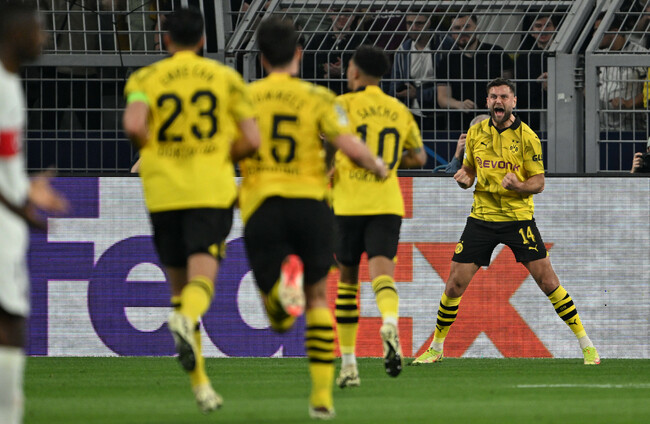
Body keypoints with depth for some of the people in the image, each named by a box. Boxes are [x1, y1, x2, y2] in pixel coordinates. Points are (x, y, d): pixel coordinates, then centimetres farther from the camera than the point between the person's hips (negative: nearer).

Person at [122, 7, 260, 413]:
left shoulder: (145, 79, 4)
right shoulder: (227, 78, 7)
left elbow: (134, 124, -16)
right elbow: (251, 139, -1)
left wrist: (151, 150, 5)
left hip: (164, 193, 1)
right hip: (212, 191, -1)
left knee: (180, 285, 12)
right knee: (202, 278, -10)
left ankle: (200, 383, 13)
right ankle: (186, 320, -46)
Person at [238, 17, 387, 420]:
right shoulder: (318, 98, 2)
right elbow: (349, 144, -10)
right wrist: (377, 165, 11)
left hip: (261, 206, 0)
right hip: (311, 201, 0)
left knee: (280, 320, 1)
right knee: (318, 299, 19)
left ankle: (284, 284, -37)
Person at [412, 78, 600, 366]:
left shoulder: (526, 137, -6)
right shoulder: (476, 134, 4)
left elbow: (538, 183, -5)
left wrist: (518, 185, -26)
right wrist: (464, 178, -7)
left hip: (518, 218, -3)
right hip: (481, 216, 3)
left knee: (547, 281, -8)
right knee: (455, 284, -1)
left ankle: (585, 344, 1)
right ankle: (436, 348, 17)